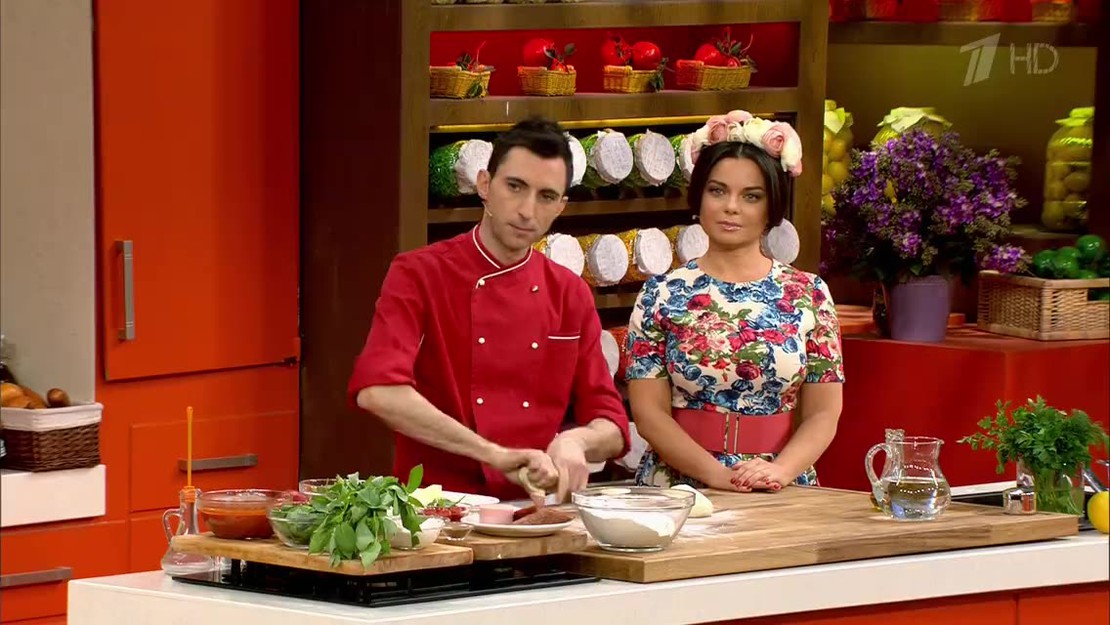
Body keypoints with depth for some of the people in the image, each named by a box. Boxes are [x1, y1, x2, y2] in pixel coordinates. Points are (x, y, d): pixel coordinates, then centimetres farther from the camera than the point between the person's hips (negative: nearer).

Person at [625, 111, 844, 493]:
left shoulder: (808, 296, 8)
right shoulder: (663, 294, 6)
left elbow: (824, 413, 6)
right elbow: (649, 412, 1)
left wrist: (780, 470, -12)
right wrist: (715, 473, -13)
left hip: (779, 496, 1)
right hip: (679, 487, 0)